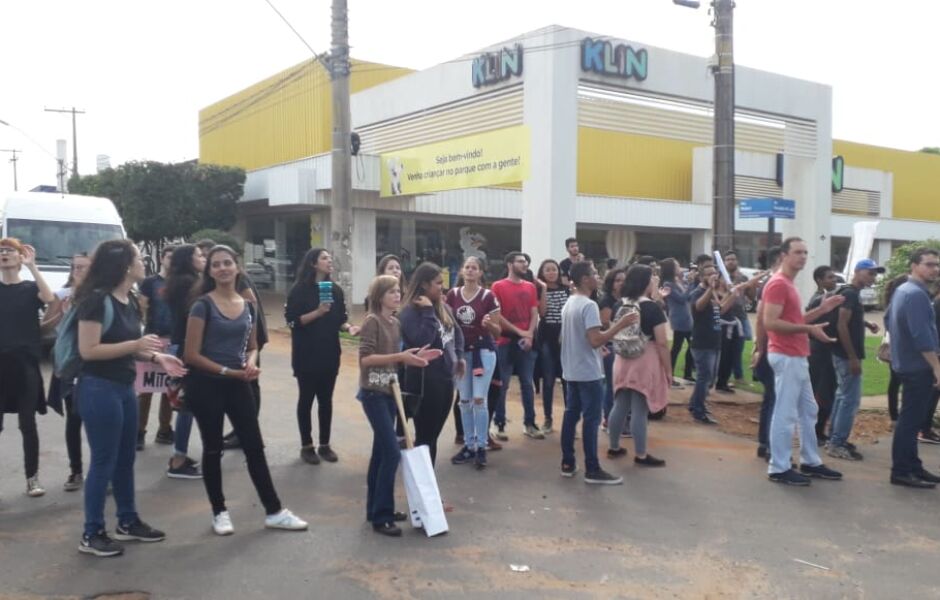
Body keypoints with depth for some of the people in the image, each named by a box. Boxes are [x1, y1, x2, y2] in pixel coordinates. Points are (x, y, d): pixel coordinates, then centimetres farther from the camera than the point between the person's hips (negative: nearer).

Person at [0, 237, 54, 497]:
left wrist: (32, 265, -21)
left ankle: (32, 478, 15)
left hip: (25, 364, -1)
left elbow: (49, 298, -18)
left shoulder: (30, 288, 4)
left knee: (28, 423, 4)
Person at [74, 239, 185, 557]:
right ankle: (91, 534, 12)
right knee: (104, 460, 0)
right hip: (98, 389, -9)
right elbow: (88, 350, -21)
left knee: (126, 458, 16)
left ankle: (128, 522, 30)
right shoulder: (97, 299, -17)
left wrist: (156, 357, 3)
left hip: (124, 387, 9)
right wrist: (136, 344, -22)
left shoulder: (131, 301, 10)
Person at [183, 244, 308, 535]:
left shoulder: (248, 306, 6)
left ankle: (274, 511, 13)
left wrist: (251, 362, -7)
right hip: (205, 385, -4)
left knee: (255, 447, 6)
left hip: (238, 385, 4)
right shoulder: (203, 306, -9)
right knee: (213, 449, 7)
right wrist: (227, 371, -15)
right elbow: (191, 354, -12)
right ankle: (219, 512, 22)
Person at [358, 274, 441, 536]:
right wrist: (399, 356, -24)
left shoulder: (396, 323, 11)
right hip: (374, 392, -8)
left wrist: (413, 357, 1)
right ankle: (381, 516, -2)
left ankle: (376, 508, 22)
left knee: (381, 452, 13)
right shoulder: (372, 321, -12)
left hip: (389, 391, 8)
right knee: (392, 453, -11)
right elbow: (365, 358, -19)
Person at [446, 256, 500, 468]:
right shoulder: (453, 294, 2)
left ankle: (481, 447, 5)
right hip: (460, 350, 4)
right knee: (464, 400, 9)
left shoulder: (488, 296, -8)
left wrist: (488, 324, -24)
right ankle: (469, 445, 20)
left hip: (483, 350, -4)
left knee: (479, 399, -7)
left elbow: (497, 331, -4)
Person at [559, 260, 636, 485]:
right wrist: (621, 324, -21)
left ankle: (567, 464, 17)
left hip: (572, 371, 9)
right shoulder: (589, 305, -18)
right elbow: (595, 340, -26)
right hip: (589, 372, -9)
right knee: (591, 419, -3)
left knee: (571, 415, 12)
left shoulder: (568, 304, 11)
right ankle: (592, 470, 1)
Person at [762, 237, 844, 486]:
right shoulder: (778, 284, -15)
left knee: (808, 411, 17)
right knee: (785, 414, -6)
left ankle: (811, 462, 26)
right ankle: (778, 468, 1)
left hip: (796, 357, 11)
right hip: (786, 357, -11)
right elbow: (770, 323, -23)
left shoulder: (788, 285, 18)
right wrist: (809, 329, -22)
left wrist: (820, 310, 13)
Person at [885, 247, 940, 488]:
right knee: (911, 420, -6)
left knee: (912, 418, 15)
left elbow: (889, 321, 24)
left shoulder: (902, 290, 13)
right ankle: (901, 471, -2)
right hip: (918, 366, -10)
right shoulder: (917, 294, -19)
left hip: (907, 363, 10)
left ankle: (912, 466, 23)